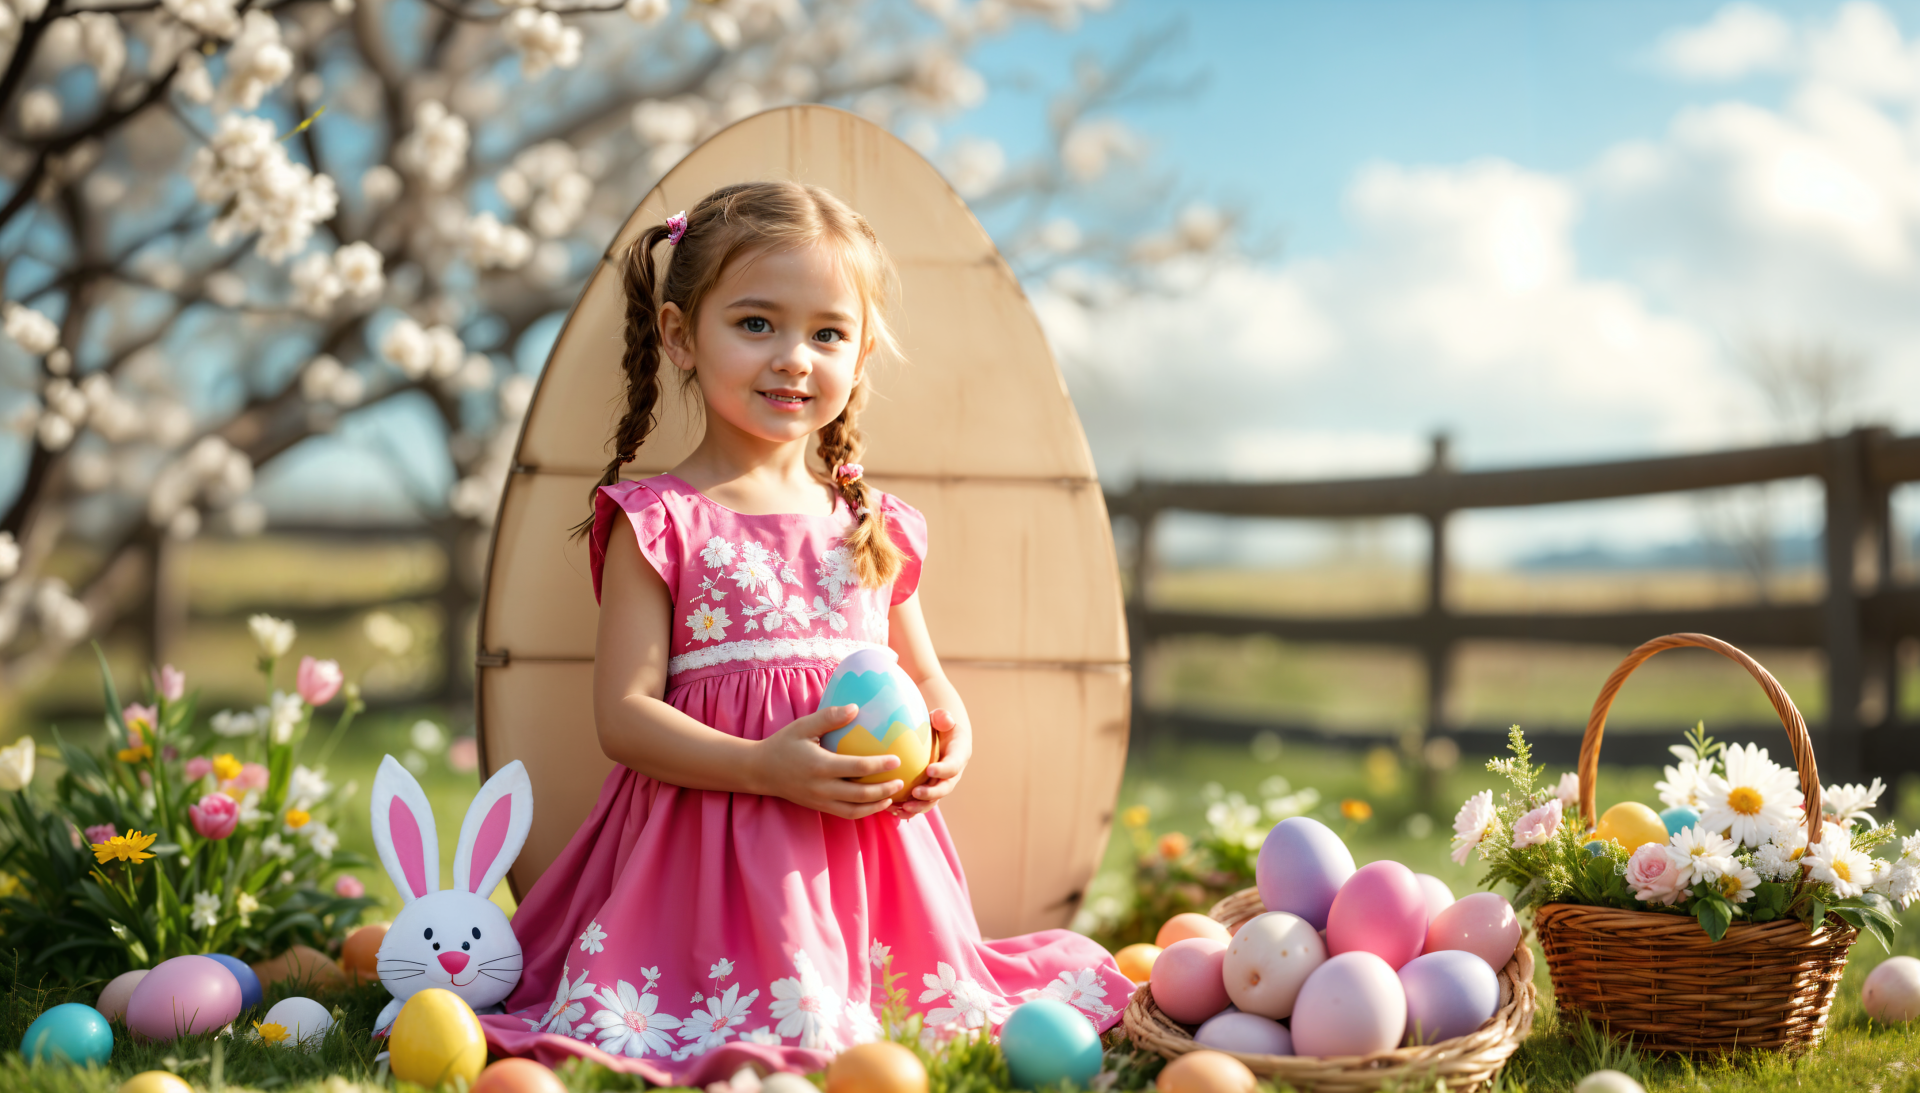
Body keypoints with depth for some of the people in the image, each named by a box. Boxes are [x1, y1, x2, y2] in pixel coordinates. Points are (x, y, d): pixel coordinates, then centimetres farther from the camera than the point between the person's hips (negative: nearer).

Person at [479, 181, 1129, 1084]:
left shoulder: (873, 528, 13)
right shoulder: (657, 525, -1)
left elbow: (922, 675, 24)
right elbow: (624, 715, -7)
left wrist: (949, 741, -1)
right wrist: (764, 768, -20)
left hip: (871, 847, 5)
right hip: (716, 834, -5)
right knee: (775, 1035, -19)